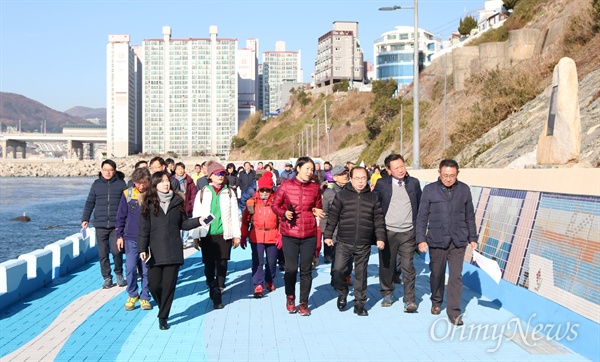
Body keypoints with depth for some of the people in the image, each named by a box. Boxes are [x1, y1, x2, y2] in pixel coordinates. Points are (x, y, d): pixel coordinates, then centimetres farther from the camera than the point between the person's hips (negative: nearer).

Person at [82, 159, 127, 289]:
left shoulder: (121, 184, 3)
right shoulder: (96, 184, 8)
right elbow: (89, 203, 10)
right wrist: (85, 219, 0)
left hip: (116, 225, -2)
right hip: (100, 225, 2)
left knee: (116, 251, -12)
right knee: (103, 254, 4)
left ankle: (119, 274, 12)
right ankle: (107, 278, 16)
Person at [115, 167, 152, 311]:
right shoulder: (127, 194, -1)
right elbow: (121, 216, 6)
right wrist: (119, 235, 5)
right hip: (131, 239, 0)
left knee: (146, 270, 5)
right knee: (130, 268, -4)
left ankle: (145, 297, 20)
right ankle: (132, 295, 16)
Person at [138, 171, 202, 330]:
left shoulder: (177, 201, 8)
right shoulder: (149, 204, 1)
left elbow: (183, 224, 12)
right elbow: (144, 229, -1)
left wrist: (198, 221, -3)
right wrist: (142, 248, -8)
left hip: (173, 252, 1)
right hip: (155, 252, -1)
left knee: (169, 285, 1)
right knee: (154, 284, -2)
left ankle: (163, 318, 13)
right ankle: (162, 309, 28)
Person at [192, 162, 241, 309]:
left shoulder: (229, 193, 7)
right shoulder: (202, 193, 6)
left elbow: (235, 215, 8)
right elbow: (196, 216, 6)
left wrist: (236, 235, 4)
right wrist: (195, 237, 3)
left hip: (224, 235, 0)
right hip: (207, 235, 1)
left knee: (222, 264, -7)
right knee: (209, 264, 4)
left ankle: (217, 295, -3)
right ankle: (212, 290, 23)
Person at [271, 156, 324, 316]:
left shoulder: (314, 188, 5)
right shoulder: (286, 185, -2)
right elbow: (275, 205, 4)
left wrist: (317, 212, -4)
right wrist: (284, 213, -14)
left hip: (309, 235, 2)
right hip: (289, 234, -2)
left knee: (306, 270, 5)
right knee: (291, 269, 2)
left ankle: (304, 302, 18)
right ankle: (290, 297, 27)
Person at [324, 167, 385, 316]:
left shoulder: (373, 198, 7)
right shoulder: (341, 195, 1)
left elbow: (378, 220, 8)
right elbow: (332, 216, 3)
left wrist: (380, 238, 1)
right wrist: (328, 235, 0)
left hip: (364, 245, 1)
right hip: (343, 242, -1)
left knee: (361, 274, 7)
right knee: (338, 270, -7)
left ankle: (359, 303, 19)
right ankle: (342, 293, 21)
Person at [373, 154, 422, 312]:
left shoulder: (414, 183, 5)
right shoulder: (382, 184, 0)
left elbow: (420, 206, 13)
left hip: (408, 233, 0)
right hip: (388, 232, 0)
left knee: (408, 267, -2)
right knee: (387, 265, 9)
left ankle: (410, 300, 5)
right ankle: (387, 294, 27)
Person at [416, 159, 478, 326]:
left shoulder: (464, 189, 3)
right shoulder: (429, 190, -2)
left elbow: (470, 216, 10)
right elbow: (422, 216, 0)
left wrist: (472, 238, 10)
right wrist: (421, 239, -5)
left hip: (458, 241, 1)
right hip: (436, 241, 0)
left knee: (456, 277, -3)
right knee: (437, 274, 13)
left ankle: (454, 312, 2)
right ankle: (436, 302, 35)